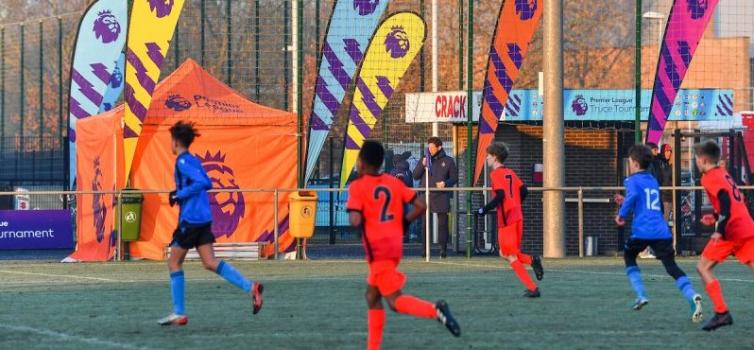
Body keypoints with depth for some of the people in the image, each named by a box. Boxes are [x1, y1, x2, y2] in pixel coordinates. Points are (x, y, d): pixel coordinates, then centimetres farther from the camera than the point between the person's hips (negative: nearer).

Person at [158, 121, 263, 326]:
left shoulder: (183, 162, -12)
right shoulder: (193, 160, 16)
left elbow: (203, 182, -23)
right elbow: (206, 183, 22)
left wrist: (179, 195, -18)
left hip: (190, 219, -9)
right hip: (203, 219, 9)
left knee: (174, 263, 3)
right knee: (210, 262, 4)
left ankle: (179, 313, 4)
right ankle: (250, 288, -11)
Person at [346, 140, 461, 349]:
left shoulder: (357, 187, -7)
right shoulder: (394, 183, 9)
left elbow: (355, 221, -19)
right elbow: (420, 206, 4)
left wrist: (354, 218, 4)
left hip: (377, 248, -7)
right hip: (395, 246, 7)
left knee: (395, 301, -11)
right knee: (372, 296, 18)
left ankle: (435, 310, -34)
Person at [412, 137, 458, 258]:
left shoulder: (448, 161, 6)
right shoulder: (425, 160, 13)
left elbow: (454, 178, 6)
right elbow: (415, 175, 8)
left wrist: (445, 183, -13)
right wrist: (422, 165, -8)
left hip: (441, 197, -2)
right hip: (426, 197, 2)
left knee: (442, 223, -2)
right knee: (425, 224, 0)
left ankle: (443, 249, 2)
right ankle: (425, 248, 4)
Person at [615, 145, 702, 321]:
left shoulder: (633, 180, 2)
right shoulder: (653, 181, 23)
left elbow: (632, 195, -21)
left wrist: (622, 213, -7)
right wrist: (626, 202, 37)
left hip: (642, 232, -5)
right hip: (662, 232, 5)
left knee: (629, 257, 23)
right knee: (672, 267, -4)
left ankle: (641, 295, 11)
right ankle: (692, 296, -29)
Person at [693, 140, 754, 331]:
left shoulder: (709, 178, -7)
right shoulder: (723, 174, 19)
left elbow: (726, 201, -20)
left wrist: (720, 229, -21)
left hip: (731, 231, -8)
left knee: (703, 267, 2)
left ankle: (722, 313, -6)